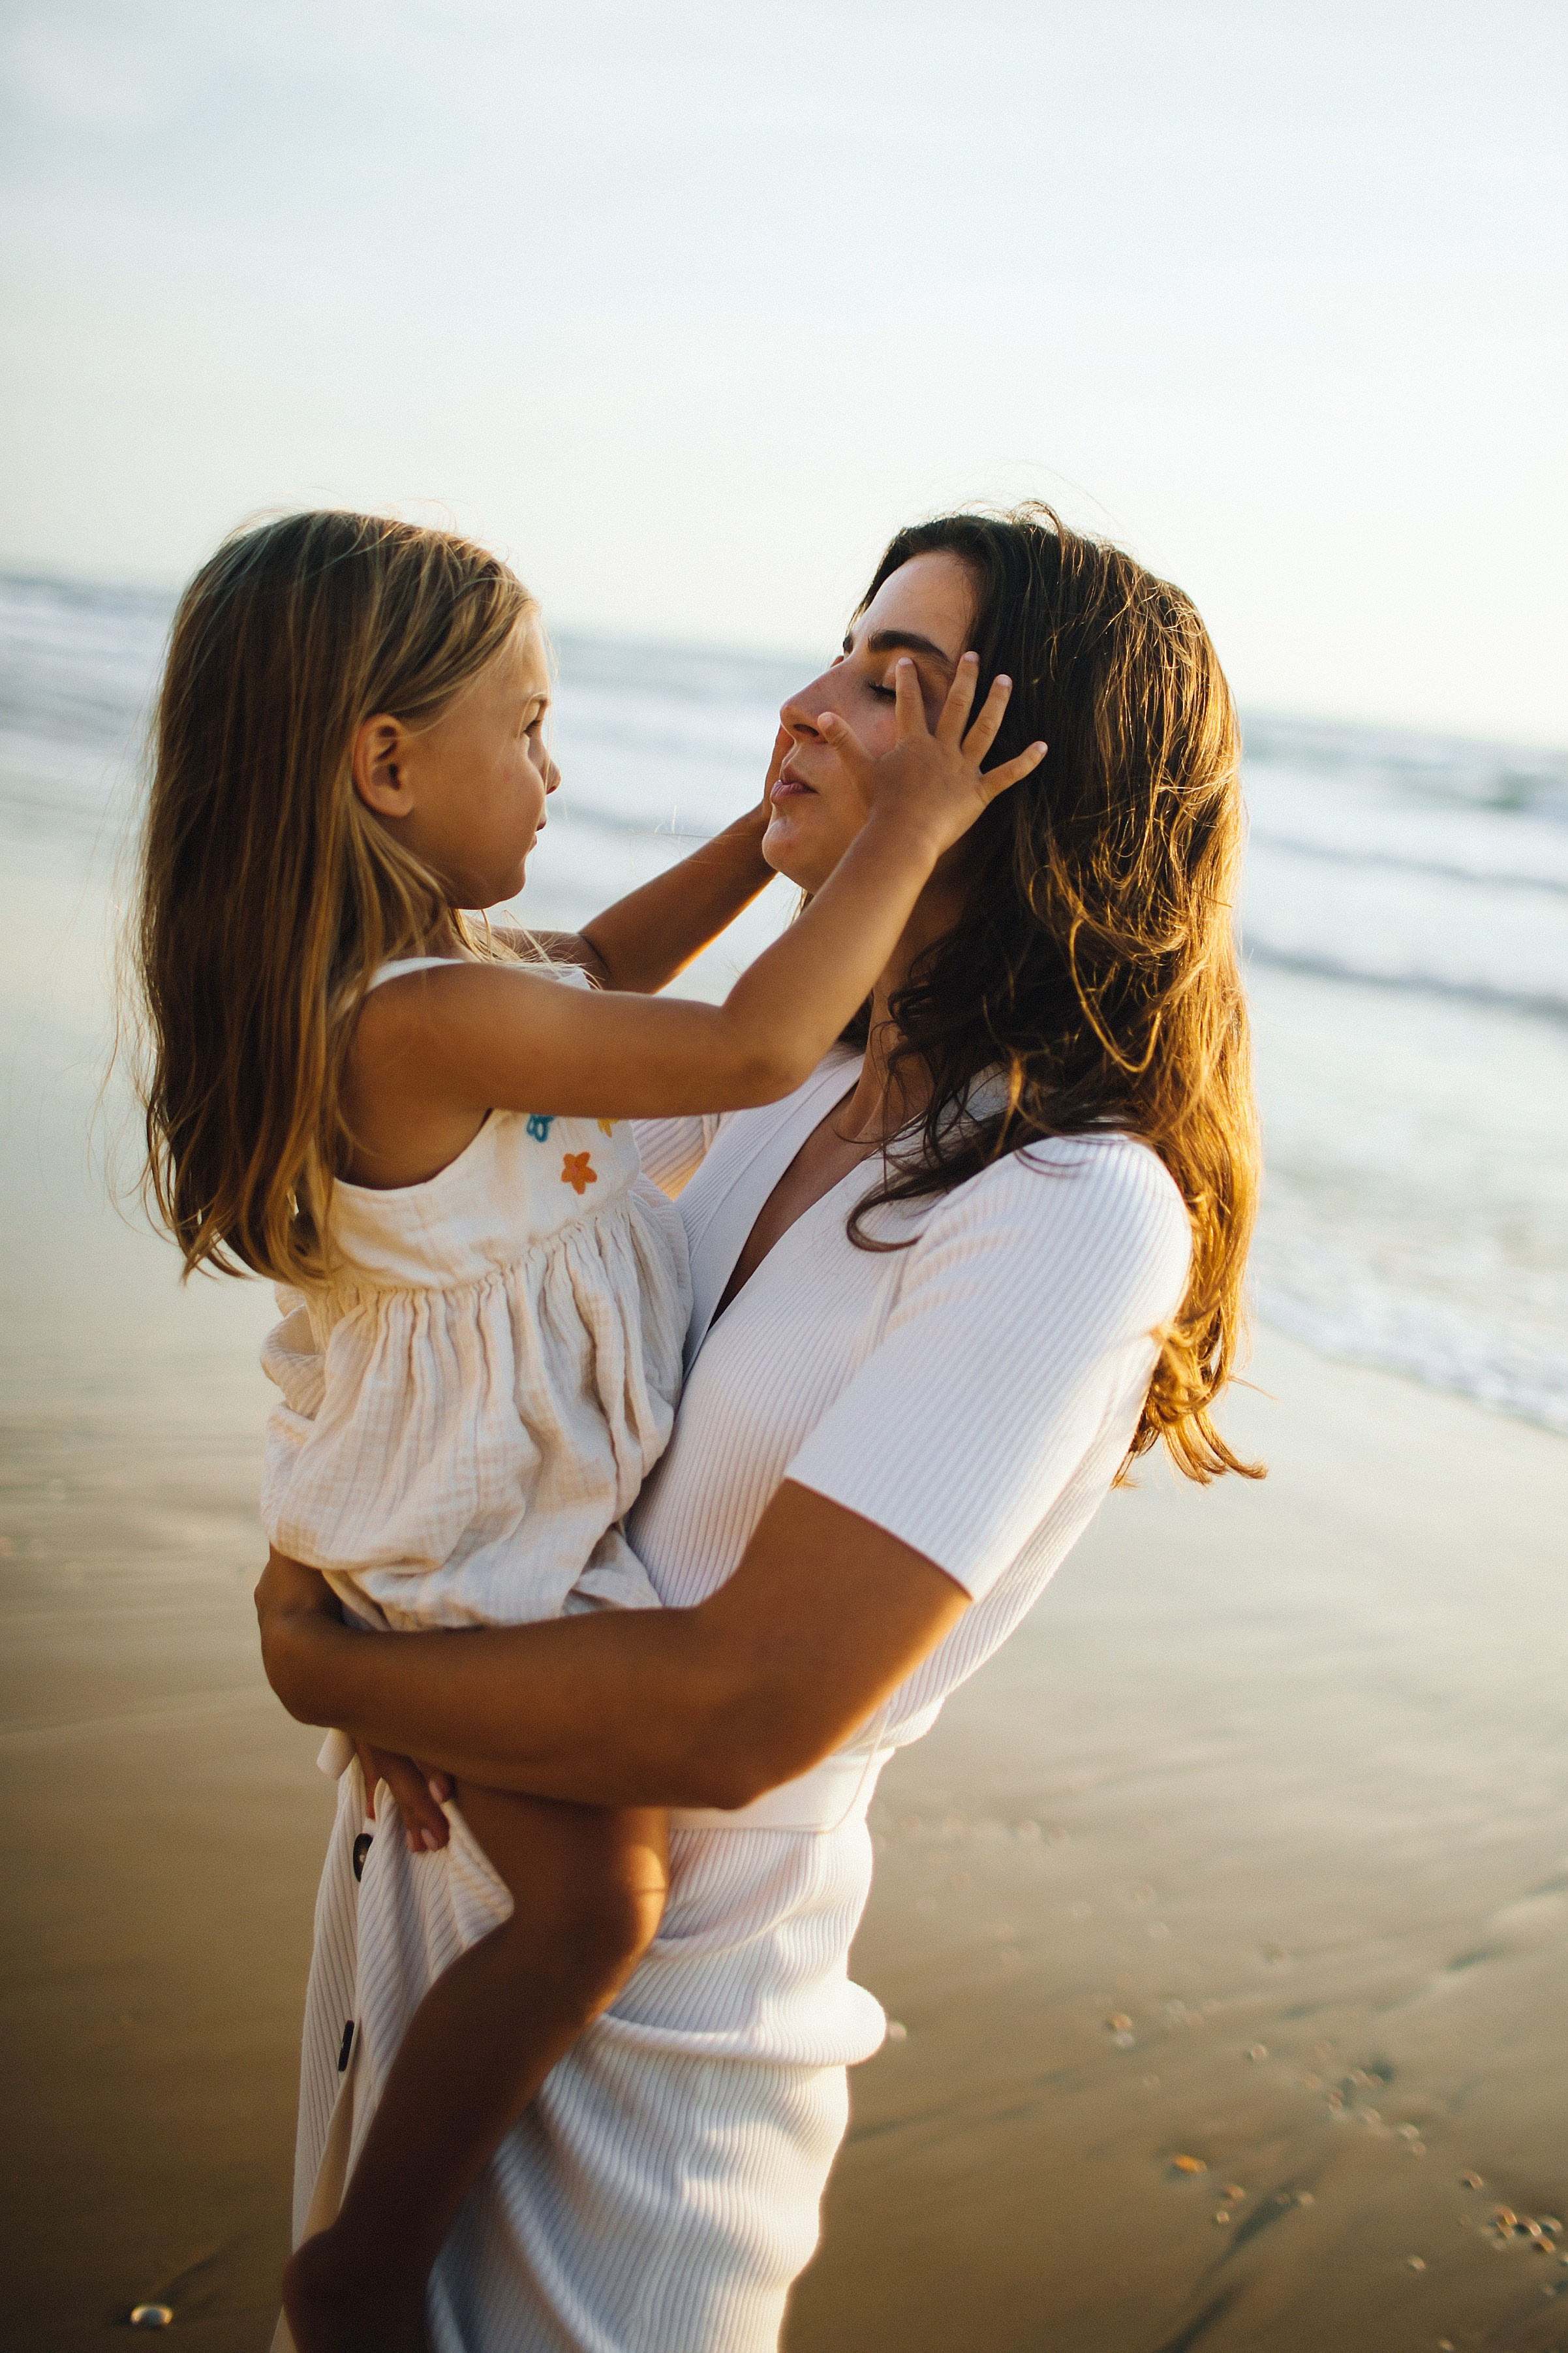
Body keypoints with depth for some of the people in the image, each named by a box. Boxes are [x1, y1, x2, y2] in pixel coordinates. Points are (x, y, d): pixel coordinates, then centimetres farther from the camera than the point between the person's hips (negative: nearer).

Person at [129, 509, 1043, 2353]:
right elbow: (754, 1049, -32)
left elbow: (595, 974, 18)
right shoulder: (422, 1022, -32)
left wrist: (775, 826, 12)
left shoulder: (390, 975, 0)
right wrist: (901, 832, -21)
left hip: (523, 1493, 10)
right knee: (591, 1896, -16)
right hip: (471, 1555, -10)